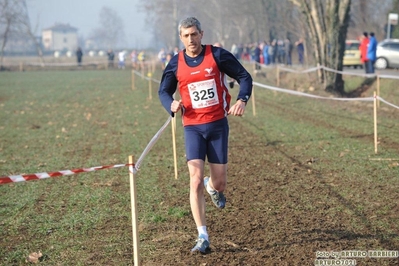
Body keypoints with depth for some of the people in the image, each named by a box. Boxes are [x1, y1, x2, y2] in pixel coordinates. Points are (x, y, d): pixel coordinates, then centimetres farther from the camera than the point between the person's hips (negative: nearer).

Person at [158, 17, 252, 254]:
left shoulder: (218, 55, -6)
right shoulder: (176, 64, 0)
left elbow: (245, 77, 1)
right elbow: (164, 91, 12)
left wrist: (242, 100, -18)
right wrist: (172, 104, -11)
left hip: (218, 125, 0)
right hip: (193, 127, 0)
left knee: (220, 182, 6)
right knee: (196, 181, -12)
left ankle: (213, 187, 47)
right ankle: (203, 238, -8)